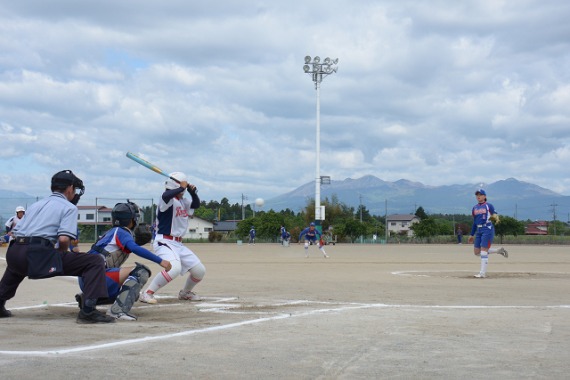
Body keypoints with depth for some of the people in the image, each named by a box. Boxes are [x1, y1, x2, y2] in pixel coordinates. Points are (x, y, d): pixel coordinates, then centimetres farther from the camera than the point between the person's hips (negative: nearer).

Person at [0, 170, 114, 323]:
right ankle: (88, 311, -17)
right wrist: (62, 253, 13)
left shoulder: (35, 205, 28)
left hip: (14, 253, 7)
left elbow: (16, 233, 21)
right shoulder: (69, 207, 8)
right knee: (95, 261, -3)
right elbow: (63, 239, -8)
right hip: (39, 257, -7)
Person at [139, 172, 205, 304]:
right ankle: (147, 293, -23)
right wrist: (182, 188, -26)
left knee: (200, 270, 8)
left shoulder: (183, 202, 13)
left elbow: (196, 205, 19)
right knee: (174, 268, -33)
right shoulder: (168, 199, -13)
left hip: (178, 244, 9)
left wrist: (193, 192, 2)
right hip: (164, 242, -9)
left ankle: (185, 293, 33)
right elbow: (166, 195, -35)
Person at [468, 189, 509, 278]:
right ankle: (499, 251, 20)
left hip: (488, 230, -7)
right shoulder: (475, 208, 15)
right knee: (476, 252, 5)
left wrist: (495, 218, -27)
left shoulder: (489, 206, -2)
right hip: (479, 231, 7)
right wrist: (472, 235, 20)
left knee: (483, 251, -11)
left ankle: (483, 273, -7)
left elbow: (495, 215, -1)